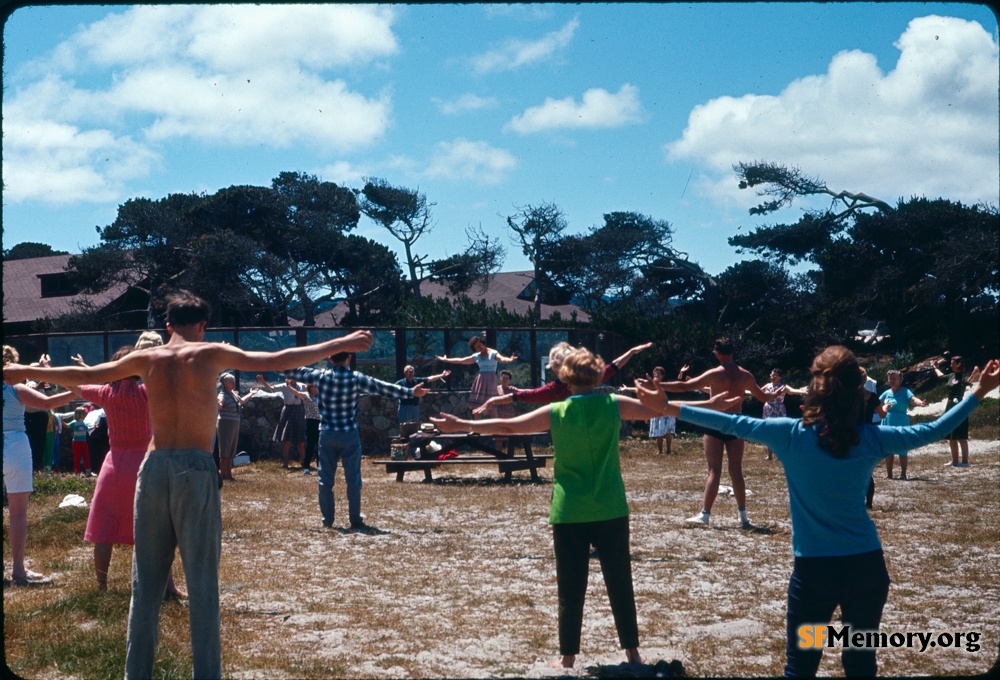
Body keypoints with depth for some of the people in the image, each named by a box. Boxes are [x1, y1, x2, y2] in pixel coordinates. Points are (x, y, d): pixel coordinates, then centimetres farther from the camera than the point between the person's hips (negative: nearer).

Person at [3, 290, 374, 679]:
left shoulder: (147, 359, 9)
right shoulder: (209, 354, -1)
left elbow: (81, 375, 18)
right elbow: (277, 361, -5)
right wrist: (341, 345, -1)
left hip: (154, 467, 4)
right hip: (195, 469, -4)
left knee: (146, 579, 9)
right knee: (201, 580, 0)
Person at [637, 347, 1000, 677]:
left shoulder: (792, 434, -10)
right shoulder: (871, 438, -4)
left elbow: (729, 423, -5)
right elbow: (932, 431, 6)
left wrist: (668, 408, 3)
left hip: (814, 568, -2)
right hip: (867, 566, 2)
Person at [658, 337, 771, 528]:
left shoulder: (714, 374, -10)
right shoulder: (745, 375, 4)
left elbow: (684, 386, -12)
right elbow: (763, 397, 19)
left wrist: (657, 385, -6)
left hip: (716, 425, -4)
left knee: (714, 471, -2)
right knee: (736, 472, 9)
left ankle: (705, 515, -3)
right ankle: (743, 517, 9)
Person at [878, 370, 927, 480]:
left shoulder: (905, 391, -6)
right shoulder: (886, 393, 10)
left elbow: (912, 399, -24)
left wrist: (921, 403, -43)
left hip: (900, 425, -6)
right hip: (887, 424, 6)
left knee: (902, 450, -5)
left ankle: (903, 474, 0)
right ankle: (888, 474, 17)